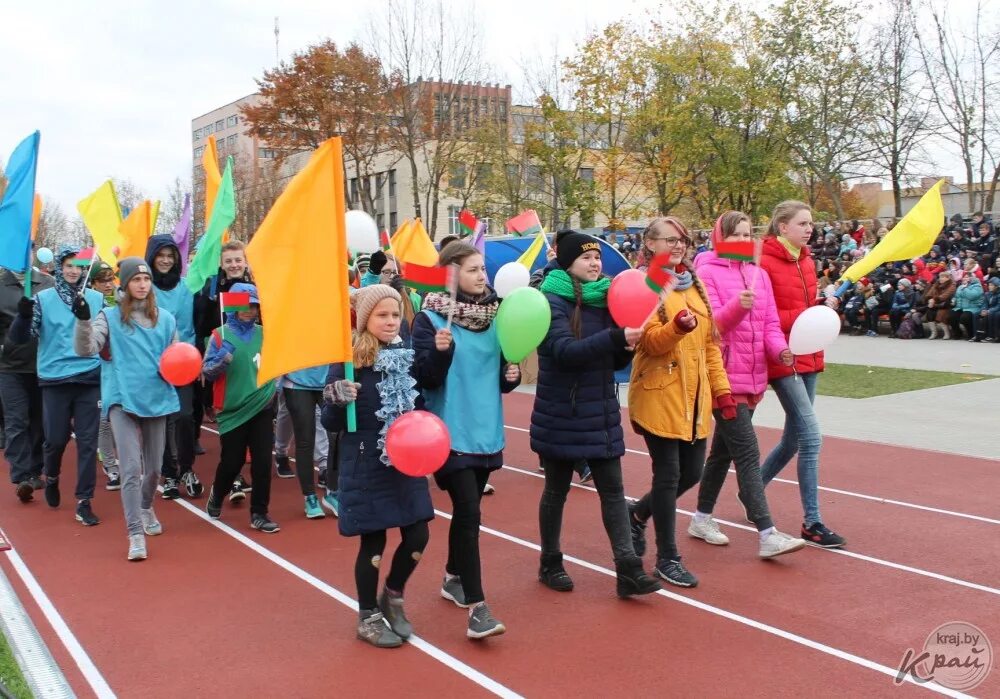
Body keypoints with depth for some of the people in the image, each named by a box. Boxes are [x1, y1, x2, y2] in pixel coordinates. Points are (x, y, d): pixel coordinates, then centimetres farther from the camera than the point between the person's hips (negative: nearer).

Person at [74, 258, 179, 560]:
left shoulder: (165, 319, 10)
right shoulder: (110, 317, 1)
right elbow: (86, 349, -13)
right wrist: (83, 321, -30)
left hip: (157, 399, 3)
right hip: (122, 399, -3)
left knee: (154, 467, 13)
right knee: (130, 468, -12)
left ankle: (146, 508, 42)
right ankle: (136, 535, -7)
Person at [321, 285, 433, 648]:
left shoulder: (406, 355, 3)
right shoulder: (348, 361, -12)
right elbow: (330, 423, -11)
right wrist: (339, 402, -29)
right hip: (365, 467, -5)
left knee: (417, 536, 6)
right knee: (373, 541, 4)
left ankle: (392, 597, 34)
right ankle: (368, 618, 25)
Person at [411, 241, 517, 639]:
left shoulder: (493, 315, 7)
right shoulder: (430, 318, -9)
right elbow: (426, 379, -14)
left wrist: (511, 375, -6)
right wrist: (440, 351, -30)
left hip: (486, 431, 6)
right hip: (451, 432, -6)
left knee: (466, 510, 16)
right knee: (469, 511, -12)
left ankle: (453, 579, 35)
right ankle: (477, 609, -9)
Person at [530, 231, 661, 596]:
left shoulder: (604, 299, 6)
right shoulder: (551, 300, -12)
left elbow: (615, 361, 10)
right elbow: (564, 350, -28)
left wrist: (627, 346, -13)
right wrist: (617, 337, -36)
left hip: (602, 412, 5)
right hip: (562, 416, -5)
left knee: (613, 490, 2)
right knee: (556, 490, 9)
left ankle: (628, 569, 4)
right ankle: (550, 563, 25)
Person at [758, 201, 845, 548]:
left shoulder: (806, 261, 12)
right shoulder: (764, 263, -12)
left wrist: (823, 306, 0)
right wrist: (800, 317, -21)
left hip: (808, 357, 9)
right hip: (783, 359, -8)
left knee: (793, 439, 15)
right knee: (811, 436, -11)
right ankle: (812, 522, -2)